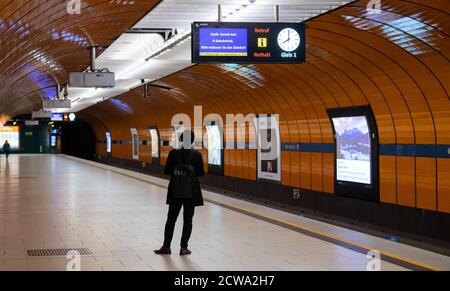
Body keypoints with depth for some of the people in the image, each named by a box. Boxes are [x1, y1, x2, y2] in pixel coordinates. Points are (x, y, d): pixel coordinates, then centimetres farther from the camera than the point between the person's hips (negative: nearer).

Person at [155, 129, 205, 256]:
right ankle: (184, 248, 8)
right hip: (191, 191, -1)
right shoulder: (196, 155, -8)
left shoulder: (174, 153, -7)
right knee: (187, 220, 7)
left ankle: (166, 247, 13)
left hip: (175, 191, 1)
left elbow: (167, 170, -2)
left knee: (171, 218, 10)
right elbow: (201, 173, -4)